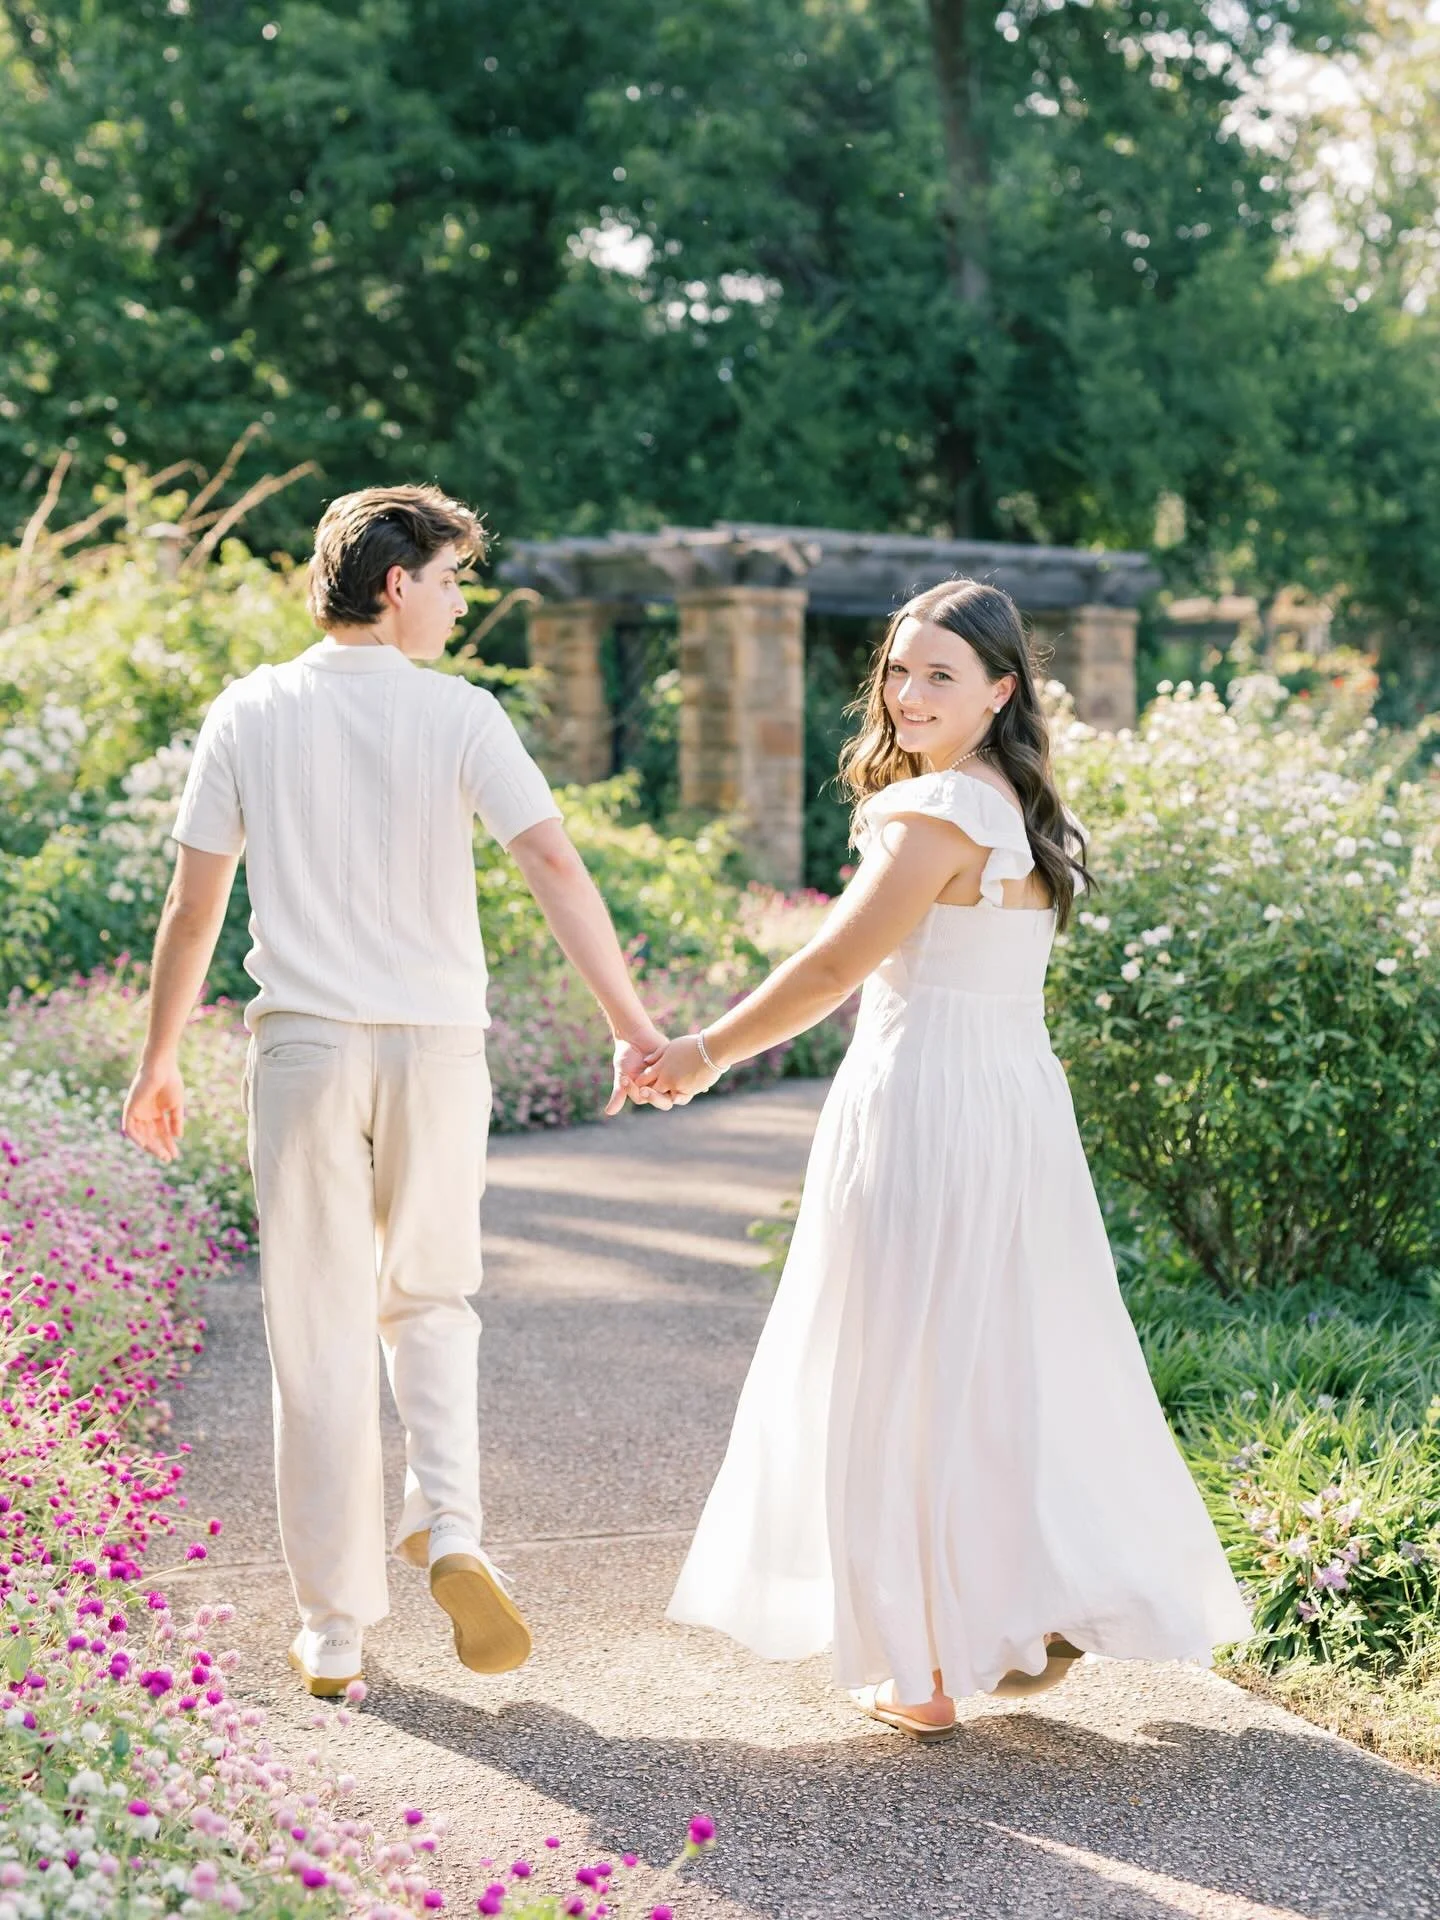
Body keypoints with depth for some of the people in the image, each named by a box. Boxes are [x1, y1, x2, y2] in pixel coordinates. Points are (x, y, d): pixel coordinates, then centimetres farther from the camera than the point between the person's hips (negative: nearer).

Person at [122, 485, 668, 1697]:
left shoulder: (251, 713, 3)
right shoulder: (459, 714, -3)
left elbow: (194, 905, 5)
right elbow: (556, 869, -12)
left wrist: (160, 1062, 14)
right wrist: (634, 1030, -10)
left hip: (305, 1048, 1)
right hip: (437, 1047, 0)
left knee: (322, 1337, 6)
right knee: (429, 1299, 20)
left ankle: (335, 1631, 11)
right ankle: (448, 1525, -3)